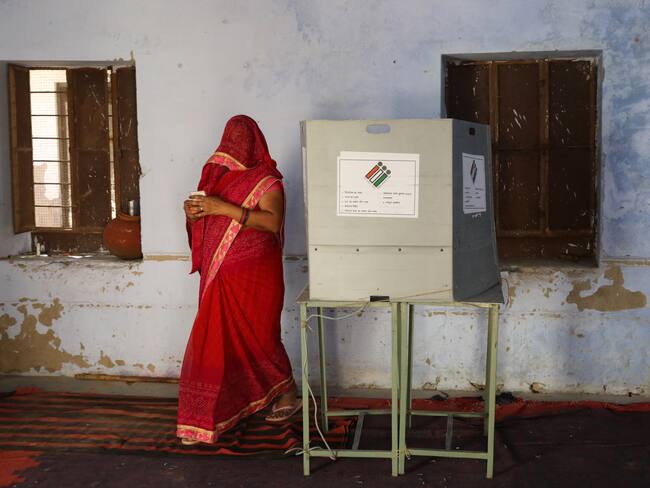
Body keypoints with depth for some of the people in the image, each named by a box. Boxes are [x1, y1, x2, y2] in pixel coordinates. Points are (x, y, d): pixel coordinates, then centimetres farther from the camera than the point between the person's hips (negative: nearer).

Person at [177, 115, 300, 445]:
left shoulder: (265, 180, -8)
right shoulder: (217, 175, 11)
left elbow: (273, 222, -24)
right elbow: (203, 224, 18)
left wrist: (225, 208, -27)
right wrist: (192, 214, -6)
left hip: (253, 276, -5)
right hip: (219, 276, 6)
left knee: (259, 339, 5)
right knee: (214, 343, 6)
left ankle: (287, 393, 28)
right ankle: (205, 419, 14)